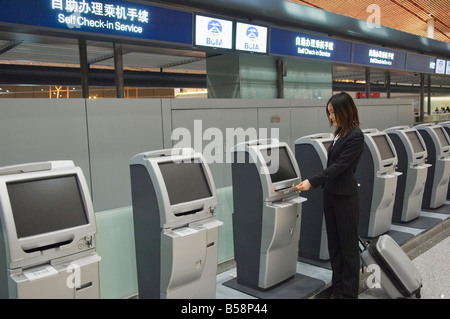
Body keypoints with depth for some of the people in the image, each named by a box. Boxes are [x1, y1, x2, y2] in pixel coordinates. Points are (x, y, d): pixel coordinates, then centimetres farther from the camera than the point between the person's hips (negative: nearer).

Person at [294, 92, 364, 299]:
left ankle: (348, 292, 18)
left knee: (347, 245, 4)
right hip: (331, 194, 9)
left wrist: (312, 181, -25)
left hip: (345, 197, -8)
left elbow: (339, 165, -21)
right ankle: (337, 287, 28)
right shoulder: (339, 133, 10)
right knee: (334, 243, 15)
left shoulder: (355, 136, -15)